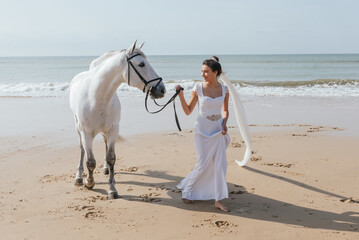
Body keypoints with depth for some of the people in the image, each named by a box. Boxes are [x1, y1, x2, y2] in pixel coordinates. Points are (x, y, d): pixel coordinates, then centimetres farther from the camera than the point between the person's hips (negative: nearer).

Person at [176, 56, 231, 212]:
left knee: (220, 165, 0)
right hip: (202, 131, -3)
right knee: (203, 166, 0)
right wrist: (180, 96, -13)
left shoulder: (224, 90, 0)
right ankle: (187, 190, 25)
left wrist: (224, 123, -3)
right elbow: (188, 111, -2)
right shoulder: (198, 88, -6)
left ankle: (218, 200, 11)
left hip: (218, 131, 3)